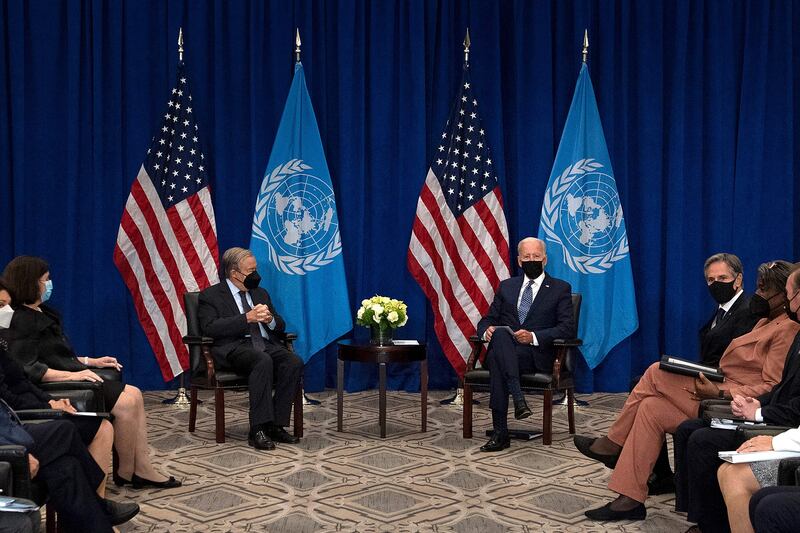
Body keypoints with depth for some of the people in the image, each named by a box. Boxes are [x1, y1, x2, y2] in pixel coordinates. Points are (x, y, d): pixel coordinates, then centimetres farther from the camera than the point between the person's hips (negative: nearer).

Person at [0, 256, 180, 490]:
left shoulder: (41, 312, 16)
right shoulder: (20, 321, -14)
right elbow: (28, 369, -24)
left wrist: (90, 361, 13)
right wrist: (72, 375, -27)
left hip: (70, 375, 10)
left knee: (134, 395, -3)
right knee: (126, 403, -18)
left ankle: (143, 469, -5)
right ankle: (126, 473, -2)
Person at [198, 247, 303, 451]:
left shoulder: (260, 294, 25)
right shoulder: (210, 296, 6)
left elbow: (280, 328, 24)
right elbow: (210, 328, -11)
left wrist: (269, 319, -1)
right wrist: (247, 318, -16)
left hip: (265, 345, 6)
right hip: (234, 348, -6)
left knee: (294, 362, -26)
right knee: (263, 361, -37)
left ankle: (276, 425, -22)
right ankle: (258, 430, -35)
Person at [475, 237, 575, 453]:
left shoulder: (560, 289, 11)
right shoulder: (506, 287, 23)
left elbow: (567, 328, 0)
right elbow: (487, 320, 19)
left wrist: (534, 336, -16)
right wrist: (487, 330, -7)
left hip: (537, 355, -3)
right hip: (504, 351, 3)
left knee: (497, 361, -36)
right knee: (500, 333, -36)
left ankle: (500, 433, -38)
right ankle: (518, 398, -43)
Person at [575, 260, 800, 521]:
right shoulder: (768, 322, 18)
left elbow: (773, 387, -19)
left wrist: (719, 392, -21)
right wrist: (708, 373, 4)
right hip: (721, 389, 10)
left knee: (656, 373, -13)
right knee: (650, 408, -3)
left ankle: (612, 445, 0)